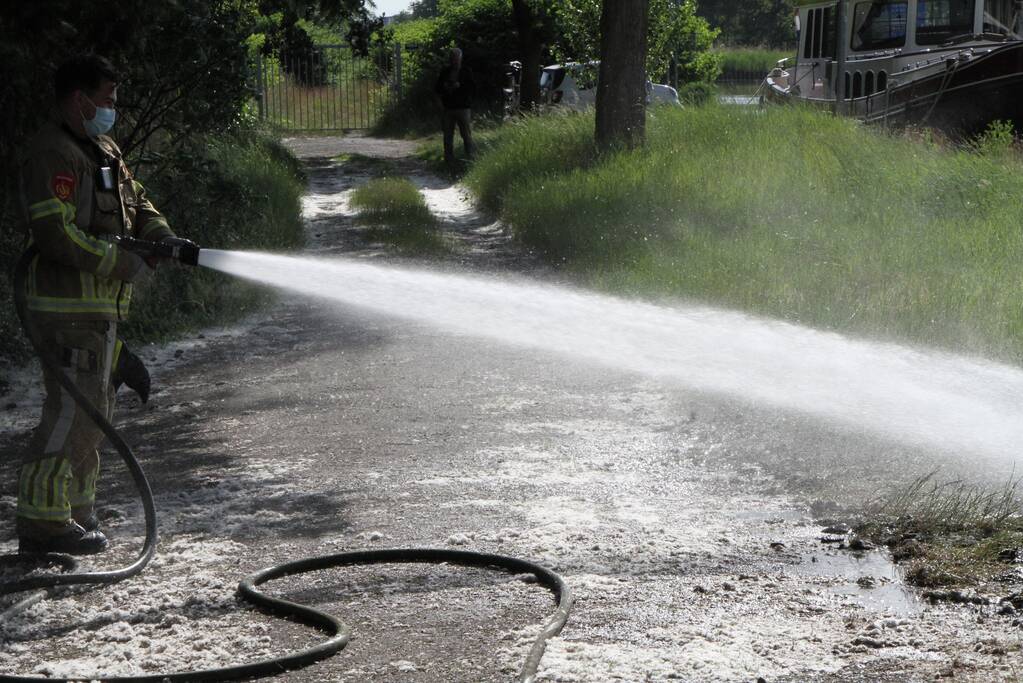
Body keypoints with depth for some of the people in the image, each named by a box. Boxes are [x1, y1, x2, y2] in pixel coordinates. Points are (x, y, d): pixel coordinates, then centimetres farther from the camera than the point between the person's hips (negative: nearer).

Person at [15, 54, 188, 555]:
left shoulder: (102, 151, 17)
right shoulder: (53, 154, -16)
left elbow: (136, 202, 22)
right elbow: (55, 234, -24)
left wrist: (164, 238, 1)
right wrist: (125, 265, -19)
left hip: (101, 305, 11)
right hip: (70, 306, -11)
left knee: (93, 411, 16)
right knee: (71, 411, -10)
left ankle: (75, 510, 27)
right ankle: (43, 520, -4)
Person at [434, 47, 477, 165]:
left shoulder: (466, 72, 0)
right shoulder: (445, 72, 10)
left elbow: (473, 89, -5)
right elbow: (436, 89, 14)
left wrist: (459, 86, -17)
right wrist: (444, 87, -7)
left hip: (463, 108, -4)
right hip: (448, 109, 4)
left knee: (467, 135, -6)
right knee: (448, 136, 5)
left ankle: (471, 158, -1)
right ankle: (449, 161, 12)